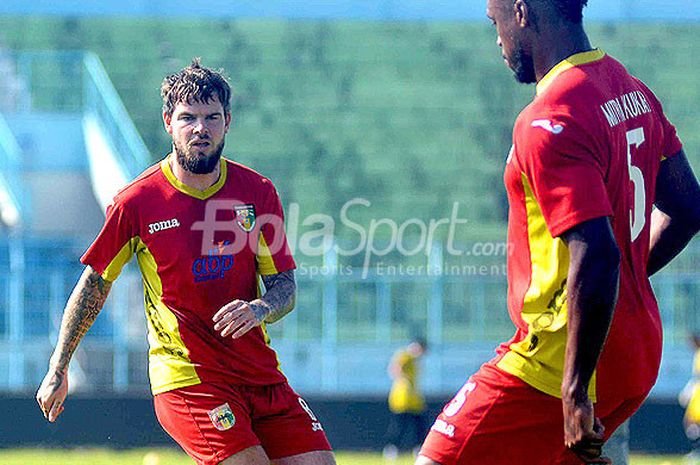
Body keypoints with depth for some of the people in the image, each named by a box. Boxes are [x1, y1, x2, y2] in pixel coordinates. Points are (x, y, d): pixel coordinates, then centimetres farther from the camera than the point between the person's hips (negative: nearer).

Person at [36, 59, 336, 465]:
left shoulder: (258, 192, 2)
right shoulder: (137, 202, -6)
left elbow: (285, 286, 5)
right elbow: (94, 285, 6)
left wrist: (259, 309, -18)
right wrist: (58, 370, 9)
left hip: (260, 371, 5)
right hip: (187, 380, -5)